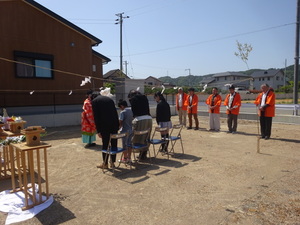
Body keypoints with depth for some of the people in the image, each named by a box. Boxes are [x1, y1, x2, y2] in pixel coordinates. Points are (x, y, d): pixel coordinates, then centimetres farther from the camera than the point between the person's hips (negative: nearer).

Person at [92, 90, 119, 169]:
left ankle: (105, 164, 19)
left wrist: (98, 131, 0)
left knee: (105, 144, 7)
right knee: (114, 143, 12)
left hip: (105, 125, -5)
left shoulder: (94, 101, 4)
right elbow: (115, 112, 15)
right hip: (115, 124, 5)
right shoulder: (109, 99, 18)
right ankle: (112, 162, 23)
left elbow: (96, 117, -2)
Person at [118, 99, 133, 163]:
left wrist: (118, 128, -2)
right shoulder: (131, 110, 2)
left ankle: (125, 158, 17)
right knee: (129, 143, 15)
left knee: (125, 144, 6)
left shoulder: (122, 112, -17)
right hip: (131, 129, 6)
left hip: (125, 130, -6)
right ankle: (129, 158, 23)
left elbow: (120, 122, -17)